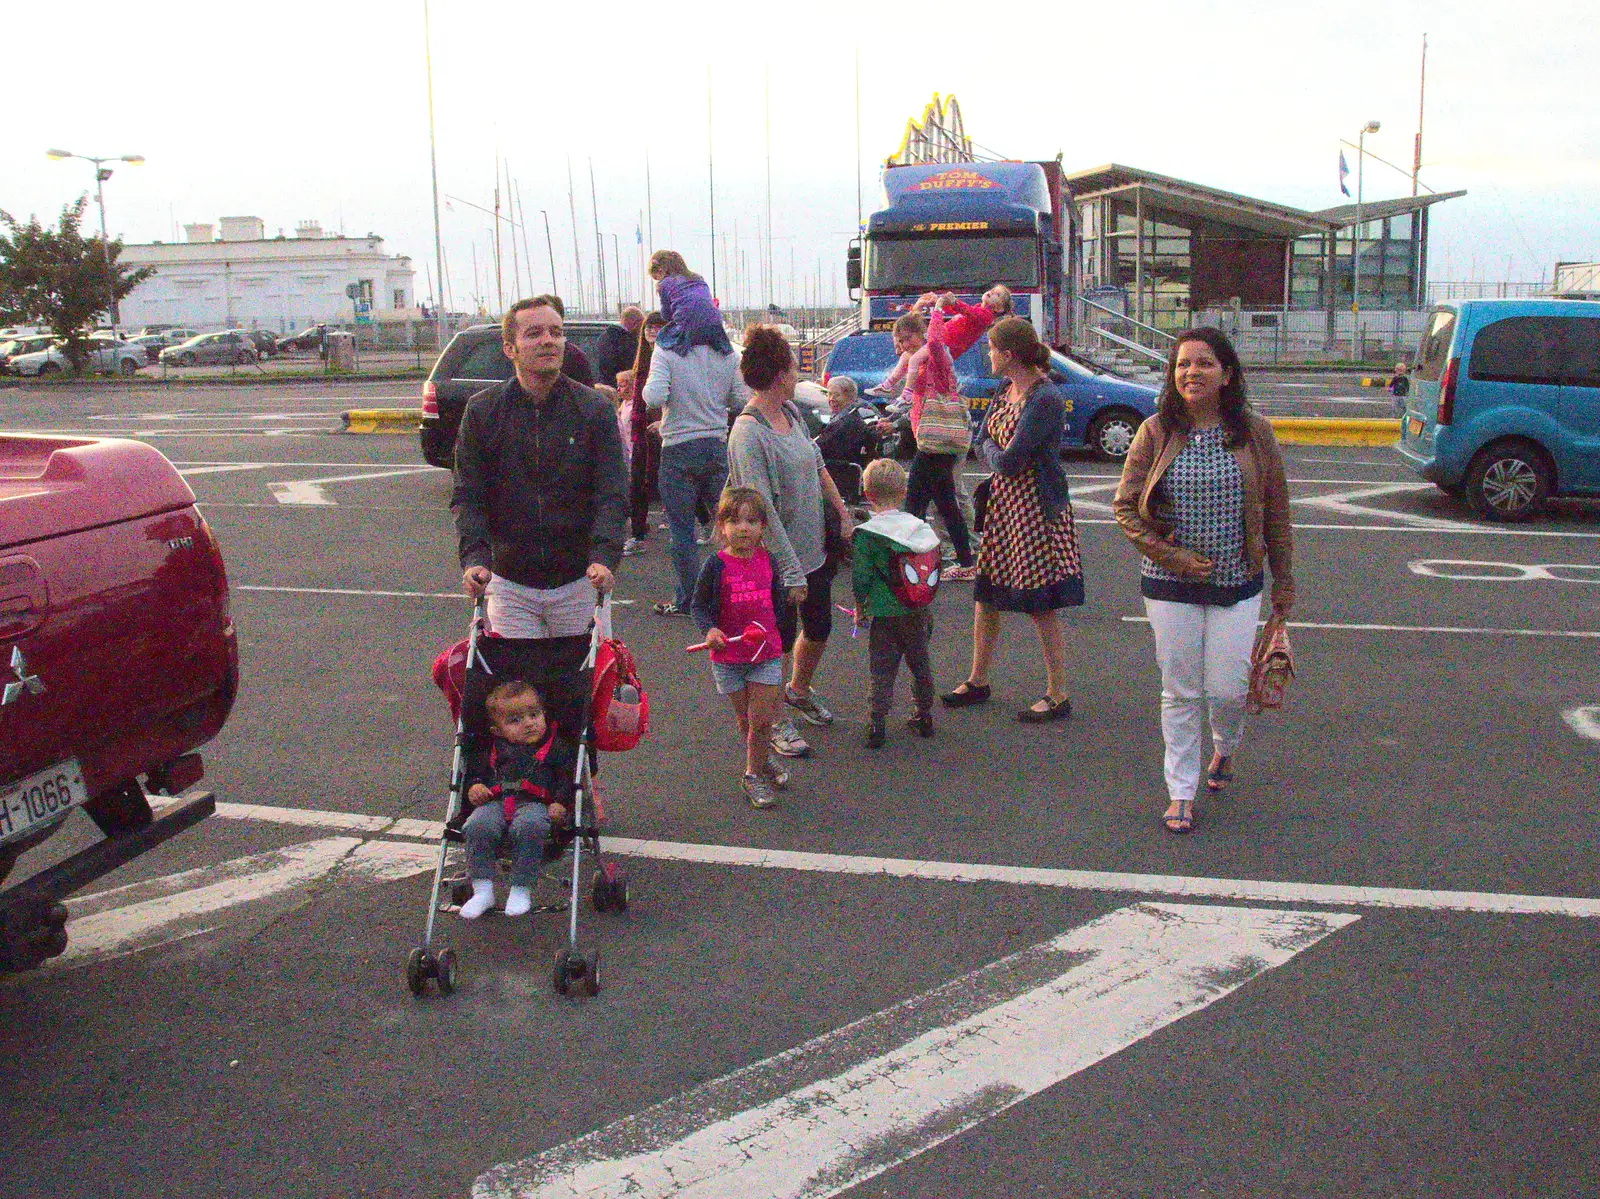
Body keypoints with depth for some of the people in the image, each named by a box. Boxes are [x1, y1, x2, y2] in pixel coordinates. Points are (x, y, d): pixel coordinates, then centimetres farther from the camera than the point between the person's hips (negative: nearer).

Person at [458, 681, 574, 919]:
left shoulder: (556, 746, 16)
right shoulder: (493, 749, 24)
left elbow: (568, 776, 9)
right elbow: (474, 770, 26)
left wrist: (560, 802, -7)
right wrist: (474, 786, 2)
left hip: (535, 803, -3)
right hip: (495, 802, 3)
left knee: (529, 827, -38)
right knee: (477, 826, -31)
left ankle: (522, 889, -25)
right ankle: (483, 889, -21)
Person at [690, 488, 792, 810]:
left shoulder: (767, 560, -1)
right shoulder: (717, 565, -11)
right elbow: (699, 605, -5)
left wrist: (767, 629, 9)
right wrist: (709, 629, -21)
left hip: (766, 653, 2)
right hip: (728, 655, -1)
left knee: (762, 719, -3)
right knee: (745, 719, 11)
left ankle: (754, 774, 15)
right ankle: (762, 761, 35)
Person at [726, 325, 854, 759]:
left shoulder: (790, 411, 3)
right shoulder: (748, 434, -23)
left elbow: (817, 465, 17)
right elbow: (763, 510, -25)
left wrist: (842, 512, 13)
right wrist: (792, 572, -24)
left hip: (815, 548, 8)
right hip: (777, 560, -8)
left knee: (818, 629, 20)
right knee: (779, 639, 5)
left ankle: (798, 691, 46)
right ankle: (774, 722, 25)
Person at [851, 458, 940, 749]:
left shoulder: (866, 534, -14)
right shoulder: (921, 527, 1)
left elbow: (861, 578, -11)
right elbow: (933, 568, 8)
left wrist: (860, 607, 5)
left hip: (886, 615, -4)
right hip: (919, 613, 4)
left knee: (883, 670, 4)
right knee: (920, 664, 18)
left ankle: (876, 725, 4)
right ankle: (925, 717, 29)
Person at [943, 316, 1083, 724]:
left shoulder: (1045, 399, -20)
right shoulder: (1004, 394, 9)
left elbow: (1008, 463, -22)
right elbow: (981, 448, 11)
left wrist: (993, 451, -3)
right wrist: (1000, 456, -7)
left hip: (1037, 512, -9)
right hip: (1001, 506, 9)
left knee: (1042, 608, 0)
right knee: (985, 598, 14)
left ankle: (1058, 697, 11)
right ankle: (977, 682, 28)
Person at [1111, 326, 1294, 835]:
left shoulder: (1254, 434, -2)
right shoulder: (1156, 433, -4)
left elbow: (1276, 513, 4)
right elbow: (1124, 506, -2)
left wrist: (1283, 580, 6)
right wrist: (1172, 557, -11)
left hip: (1237, 584, 0)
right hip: (1171, 585, 0)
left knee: (1227, 688, 1)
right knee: (1180, 692, 5)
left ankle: (1225, 749, 37)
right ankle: (1181, 793, 20)